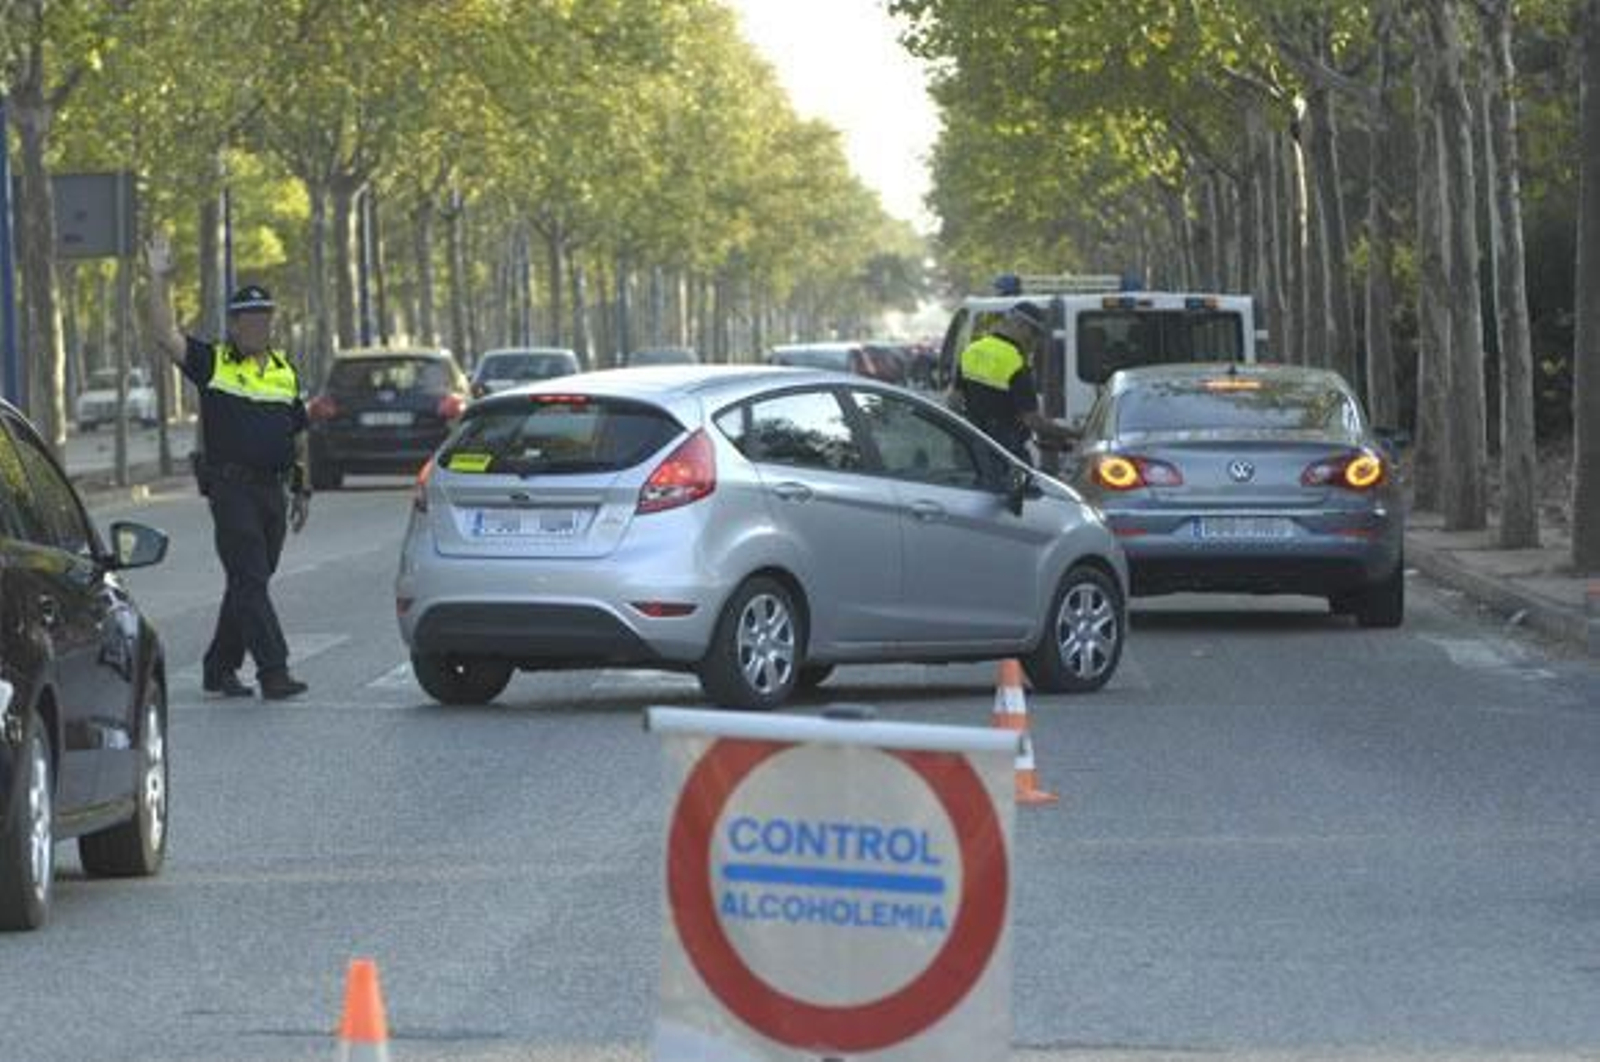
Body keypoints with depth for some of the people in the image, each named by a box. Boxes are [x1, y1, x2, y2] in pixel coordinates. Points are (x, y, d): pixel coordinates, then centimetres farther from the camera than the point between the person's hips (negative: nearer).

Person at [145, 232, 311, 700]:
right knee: (249, 581, -11)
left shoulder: (284, 372, 14)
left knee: (250, 583, 10)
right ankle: (273, 671, -17)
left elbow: (298, 435, 20)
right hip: (230, 488, -6)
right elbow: (166, 335, -12)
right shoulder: (212, 364, 0)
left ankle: (220, 668, 21)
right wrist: (159, 282, -18)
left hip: (273, 488, 6)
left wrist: (301, 490, 19)